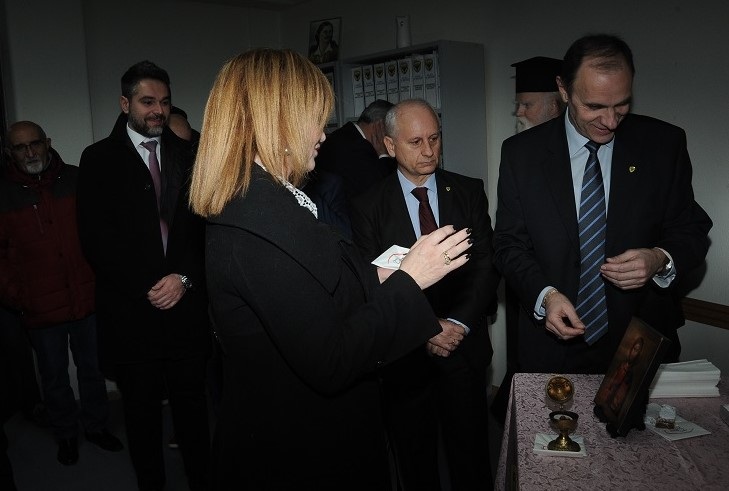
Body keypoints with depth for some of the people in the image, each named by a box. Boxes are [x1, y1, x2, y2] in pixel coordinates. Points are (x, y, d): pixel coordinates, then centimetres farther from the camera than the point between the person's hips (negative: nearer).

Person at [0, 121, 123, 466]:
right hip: (40, 308, 0)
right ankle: (66, 435, 34)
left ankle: (96, 426, 35)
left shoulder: (76, 180, 0)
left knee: (92, 369, 15)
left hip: (88, 298, 1)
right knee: (54, 377, 14)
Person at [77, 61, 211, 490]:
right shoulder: (99, 159, 1)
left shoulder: (186, 155, 8)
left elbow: (203, 225, 3)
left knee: (191, 400, 9)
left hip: (186, 301, 1)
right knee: (142, 407, 12)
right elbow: (96, 239, -5)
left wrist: (185, 278, -11)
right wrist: (145, 288, -11)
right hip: (131, 307, -1)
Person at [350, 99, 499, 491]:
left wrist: (458, 322, -14)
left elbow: (486, 264, -2)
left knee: (471, 458, 13)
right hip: (405, 355, -1)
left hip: (465, 349, 1)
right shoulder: (368, 207, -3)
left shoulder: (470, 192, 2)